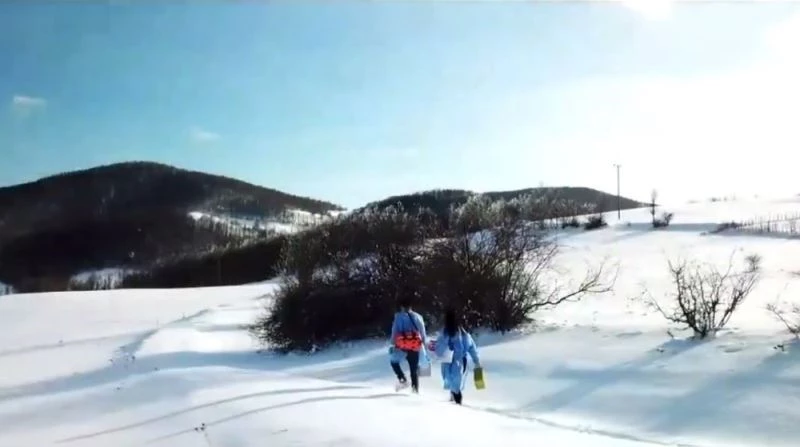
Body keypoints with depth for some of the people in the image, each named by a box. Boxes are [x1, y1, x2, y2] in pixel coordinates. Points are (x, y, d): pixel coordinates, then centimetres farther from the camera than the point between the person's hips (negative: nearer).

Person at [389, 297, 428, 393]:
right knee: (414, 368, 10)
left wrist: (393, 344, 1)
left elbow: (395, 331, -3)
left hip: (402, 346, -2)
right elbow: (423, 333, 9)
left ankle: (402, 380, 0)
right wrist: (424, 345, 15)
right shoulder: (418, 317, 9)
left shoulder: (399, 316, 2)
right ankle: (415, 388, 1)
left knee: (394, 361, 19)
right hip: (415, 347, 2)